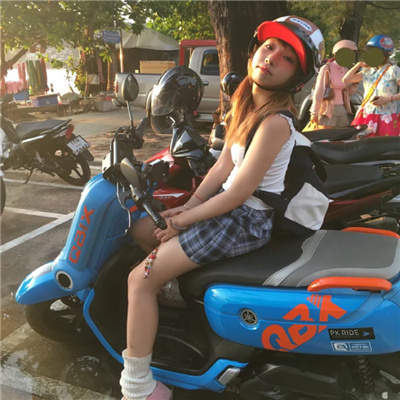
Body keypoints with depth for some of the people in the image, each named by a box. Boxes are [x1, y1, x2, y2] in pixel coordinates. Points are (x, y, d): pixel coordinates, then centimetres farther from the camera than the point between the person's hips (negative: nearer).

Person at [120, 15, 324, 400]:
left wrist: (182, 221, -13)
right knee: (142, 229, 16)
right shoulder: (248, 104, 4)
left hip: (247, 220, -9)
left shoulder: (275, 123, -24)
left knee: (139, 280, -11)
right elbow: (223, 165, 6)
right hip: (229, 204, 9)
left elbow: (236, 195, -23)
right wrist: (188, 205, -3)